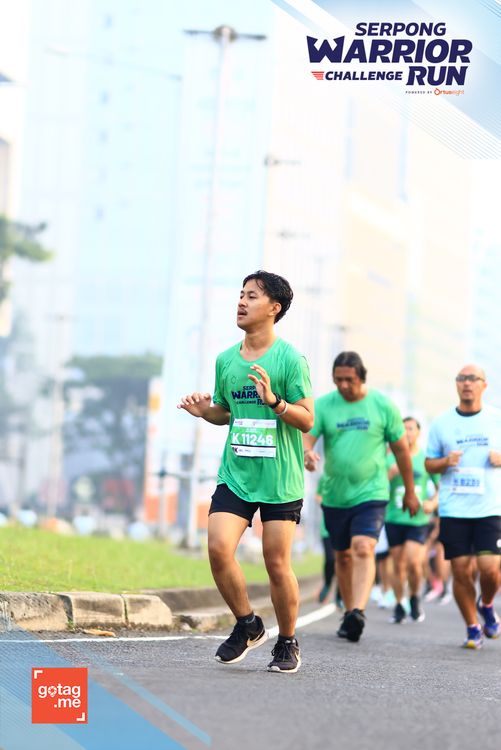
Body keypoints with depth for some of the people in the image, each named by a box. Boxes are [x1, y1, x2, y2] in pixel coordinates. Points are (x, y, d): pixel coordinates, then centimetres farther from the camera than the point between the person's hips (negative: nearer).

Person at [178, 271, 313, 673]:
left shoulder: (290, 359, -7)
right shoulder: (226, 360, 9)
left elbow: (307, 419, -9)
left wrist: (273, 400, -25)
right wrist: (206, 411, 1)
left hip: (280, 480, -4)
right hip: (235, 474, 4)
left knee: (277, 563, -1)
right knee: (219, 548, -12)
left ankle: (287, 643, 18)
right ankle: (247, 624, 9)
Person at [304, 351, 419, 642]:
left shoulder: (383, 406, -2)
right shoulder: (323, 405, 0)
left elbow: (401, 449, 6)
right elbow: (306, 437, -9)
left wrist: (410, 492, 10)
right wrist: (306, 453, -35)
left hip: (371, 493, -3)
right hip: (335, 496, 3)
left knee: (363, 549, -21)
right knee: (343, 556, 12)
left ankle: (358, 612, -33)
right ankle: (349, 613, 26)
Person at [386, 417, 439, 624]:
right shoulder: (390, 459, 6)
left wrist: (433, 503, -7)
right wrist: (391, 473, -14)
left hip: (418, 519, -1)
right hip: (394, 519, 2)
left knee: (414, 562, -16)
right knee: (398, 565, 4)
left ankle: (415, 598, 9)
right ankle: (399, 606, 17)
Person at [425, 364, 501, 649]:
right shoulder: (441, 423, 8)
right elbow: (429, 464, 13)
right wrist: (446, 462, -7)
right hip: (453, 510, 1)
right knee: (461, 570, -1)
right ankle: (473, 628, 15)